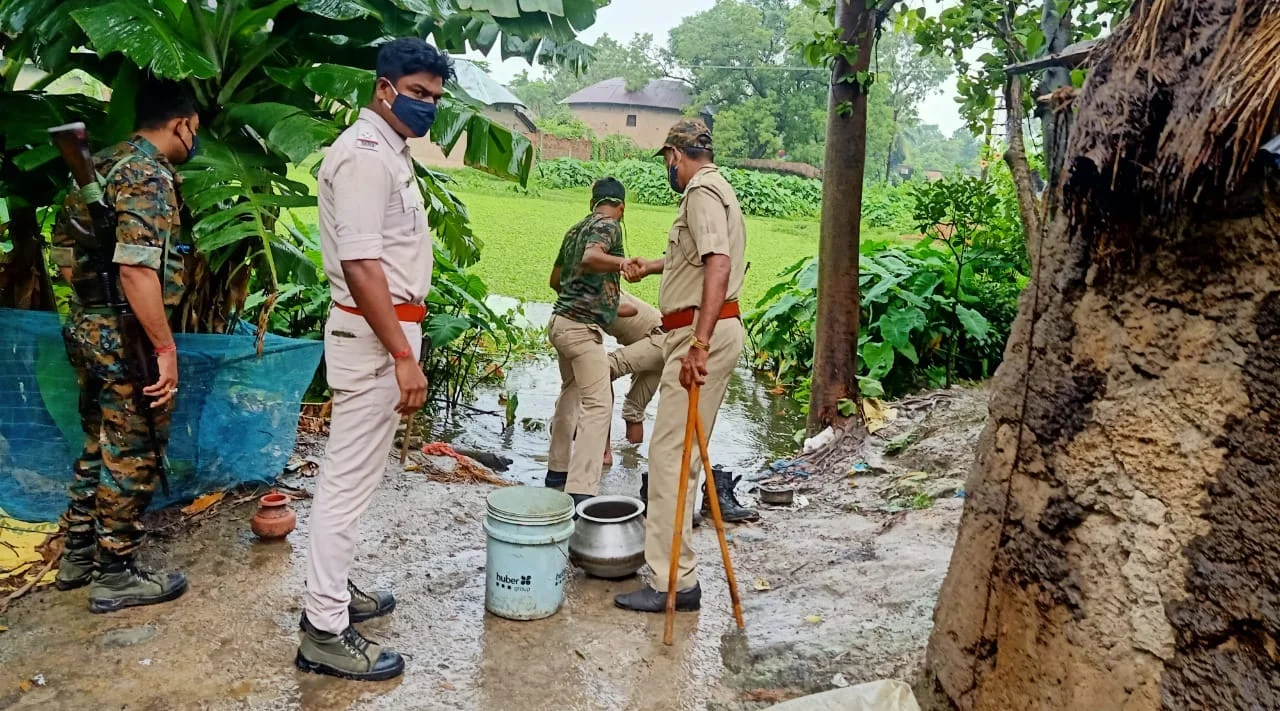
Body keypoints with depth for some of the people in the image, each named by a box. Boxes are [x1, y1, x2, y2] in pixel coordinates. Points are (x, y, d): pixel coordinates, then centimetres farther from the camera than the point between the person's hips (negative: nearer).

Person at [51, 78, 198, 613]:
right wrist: (166, 348, -24)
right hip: (126, 339, -10)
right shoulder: (149, 174, -18)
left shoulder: (99, 166, 13)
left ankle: (78, 555, 32)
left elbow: (65, 250, 19)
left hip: (86, 329, 10)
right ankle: (114, 576, 13)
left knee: (99, 446, 21)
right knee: (134, 457, 2)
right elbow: (136, 269, -27)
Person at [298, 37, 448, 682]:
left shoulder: (388, 151, 16)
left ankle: (330, 592, 31)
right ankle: (325, 632, 5)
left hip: (383, 327, 10)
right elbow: (360, 266, -24)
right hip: (372, 335, -10)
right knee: (350, 478, -4)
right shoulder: (365, 154, -16)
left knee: (350, 472, 17)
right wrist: (403, 356, -25)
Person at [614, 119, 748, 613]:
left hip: (702, 333, -11)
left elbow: (719, 265, -28)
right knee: (682, 448, 20)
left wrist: (699, 344, -35)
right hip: (701, 332, 11)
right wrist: (650, 267, 54)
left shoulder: (701, 191, -13)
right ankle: (666, 542, 36)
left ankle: (676, 582, -8)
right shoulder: (713, 189, 21)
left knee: (671, 452, -11)